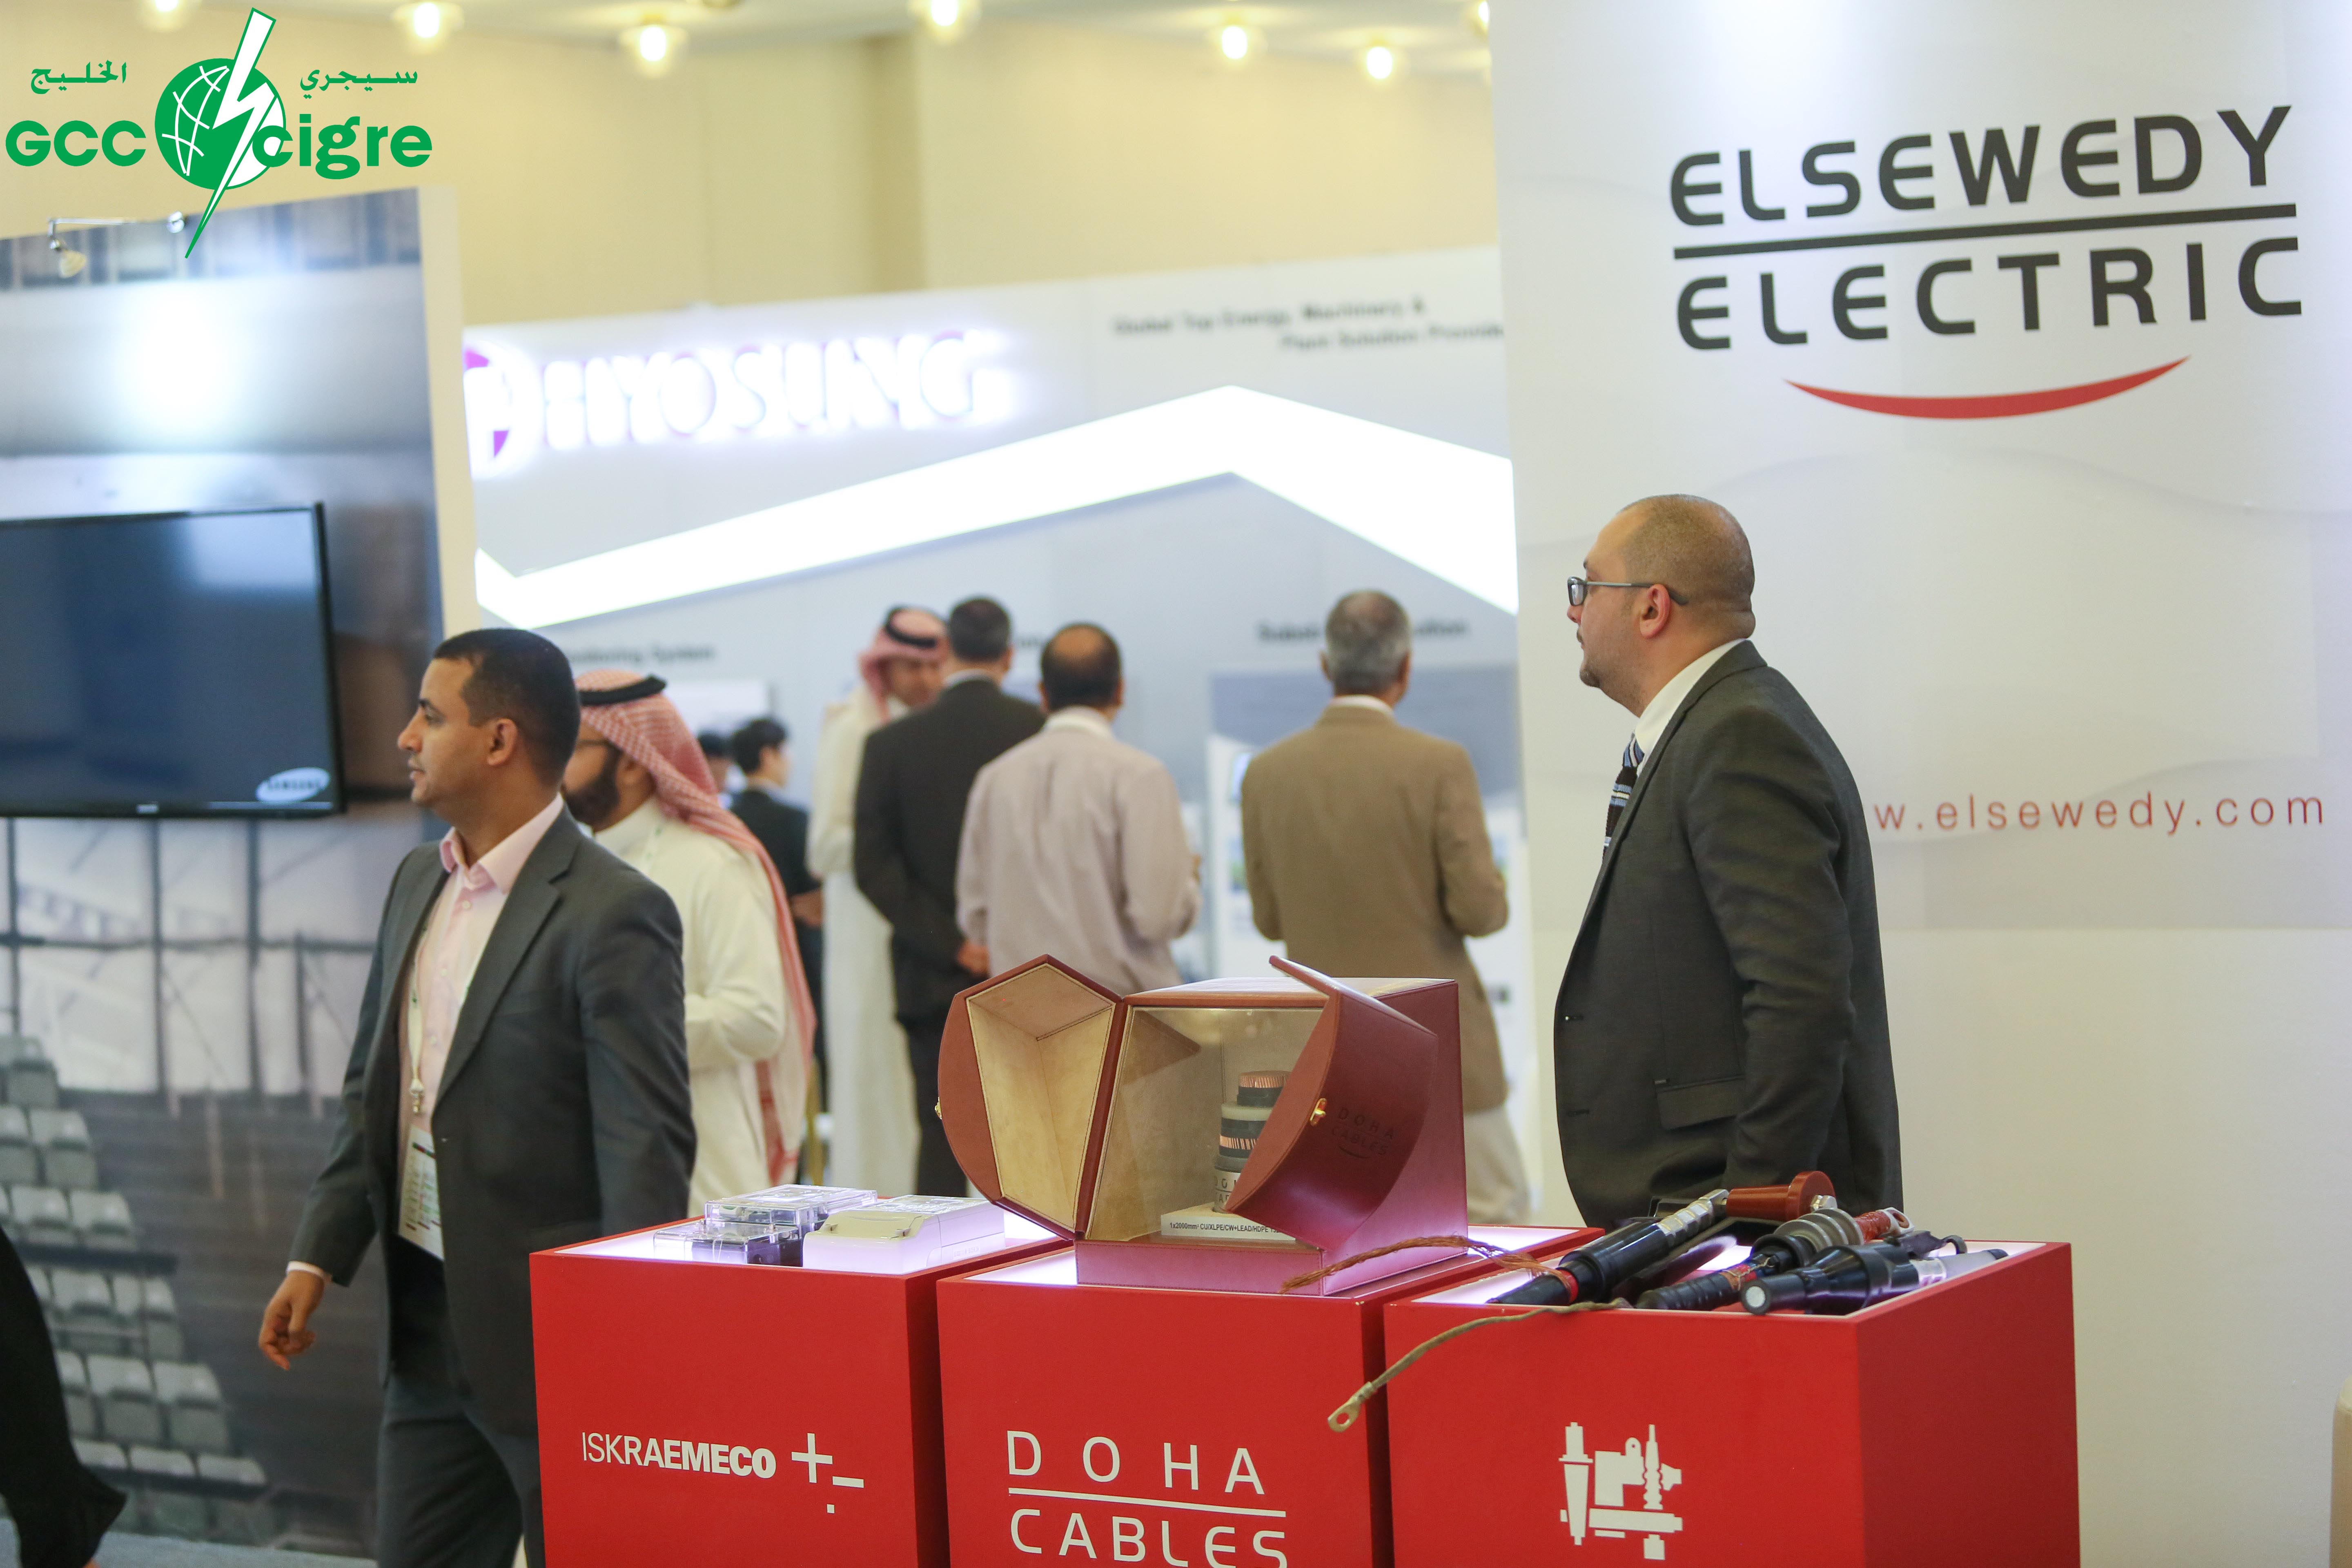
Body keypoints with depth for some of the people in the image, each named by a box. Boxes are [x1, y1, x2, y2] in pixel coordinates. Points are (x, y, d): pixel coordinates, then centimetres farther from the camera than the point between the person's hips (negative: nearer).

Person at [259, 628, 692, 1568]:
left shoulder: (611, 914, -16)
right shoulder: (418, 884, 10)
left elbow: (646, 1147, -17)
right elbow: (371, 1093, 18)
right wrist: (318, 1258, 11)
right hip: (427, 1320, 8)